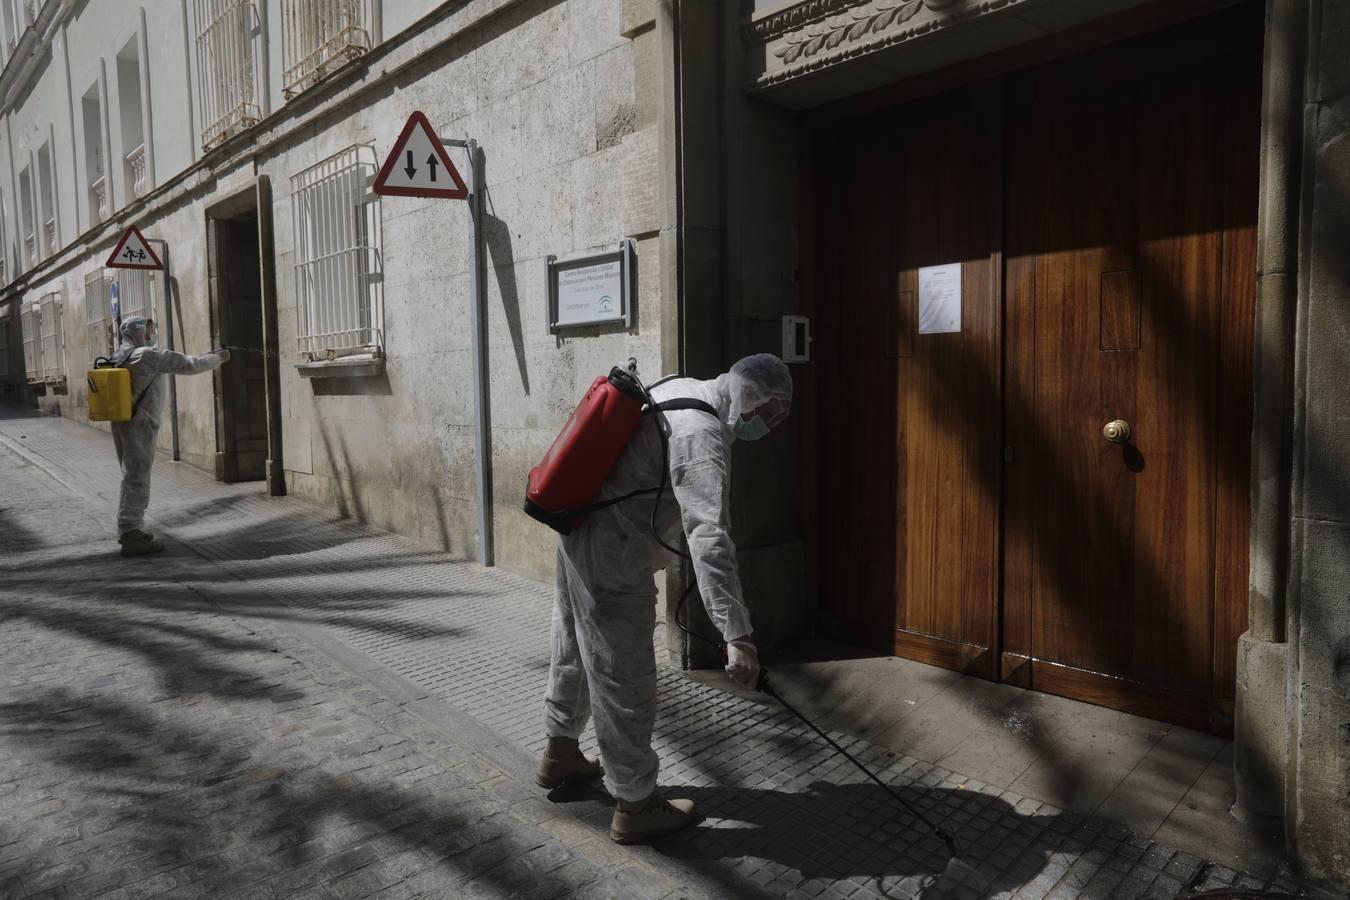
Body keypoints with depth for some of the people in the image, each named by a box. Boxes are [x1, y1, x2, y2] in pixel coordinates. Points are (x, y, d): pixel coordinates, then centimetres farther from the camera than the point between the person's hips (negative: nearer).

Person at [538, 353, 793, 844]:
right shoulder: (703, 436, -24)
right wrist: (737, 634, -36)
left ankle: (559, 753, 45)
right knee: (625, 679, 2)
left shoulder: (681, 389, 6)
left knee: (576, 650, 25)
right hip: (612, 560, -10)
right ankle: (635, 806, 18)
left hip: (578, 533, 10)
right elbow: (710, 540, -34)